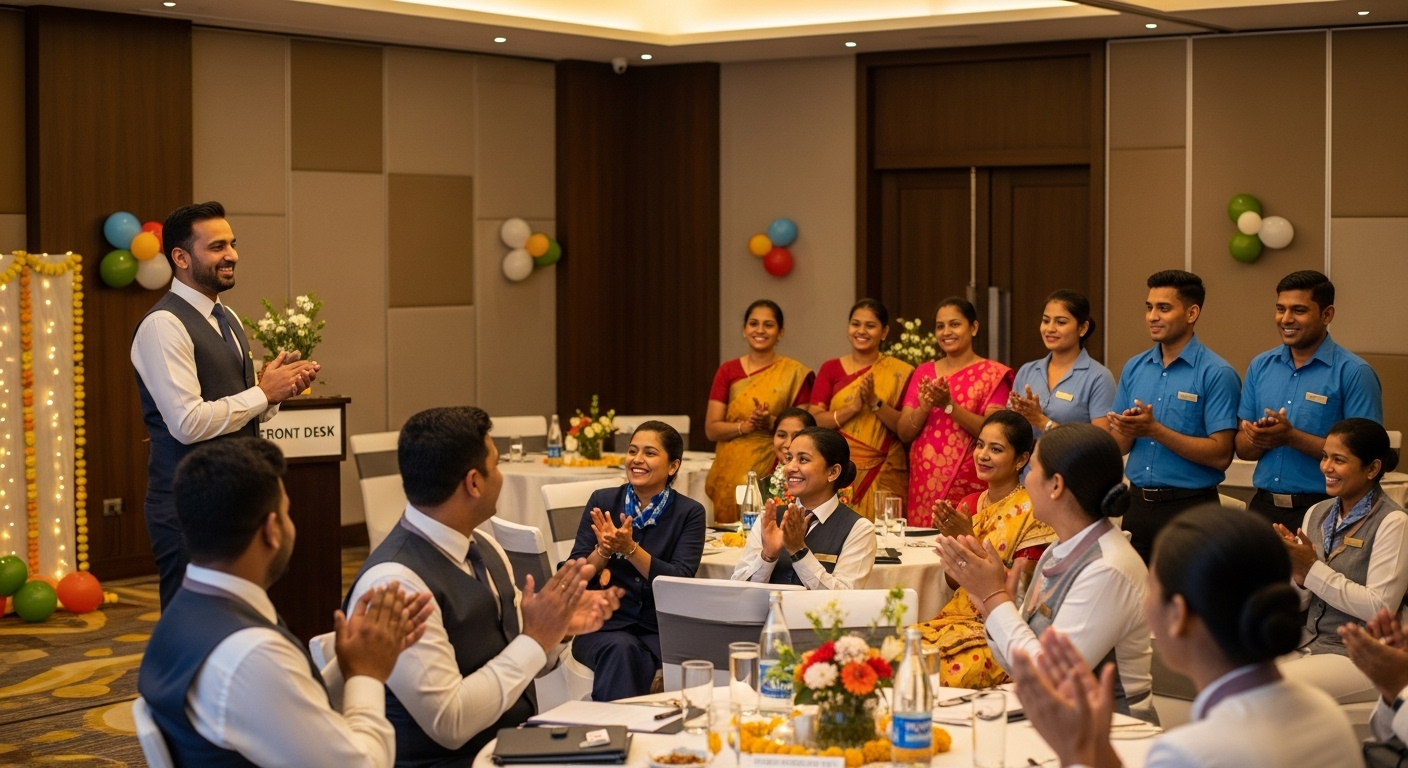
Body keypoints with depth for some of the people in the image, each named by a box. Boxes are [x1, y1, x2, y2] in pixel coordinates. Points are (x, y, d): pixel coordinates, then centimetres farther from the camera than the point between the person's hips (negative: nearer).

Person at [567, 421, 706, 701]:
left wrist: (630, 549, -23)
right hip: (604, 624, 1)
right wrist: (603, 551, -20)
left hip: (662, 629, -1)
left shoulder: (689, 513, 1)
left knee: (641, 662, -33)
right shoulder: (602, 502, 4)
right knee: (621, 650, -33)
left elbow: (681, 581, -12)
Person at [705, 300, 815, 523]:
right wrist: (745, 426, -16)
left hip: (774, 474, -2)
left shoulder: (795, 373, 0)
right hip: (731, 474, 2)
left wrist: (773, 423, -17)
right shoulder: (727, 371, 6)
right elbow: (711, 429, 1)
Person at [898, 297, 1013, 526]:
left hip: (968, 485, -4)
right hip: (924, 483, 4)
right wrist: (924, 408, -12)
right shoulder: (923, 372, 12)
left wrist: (950, 406, -20)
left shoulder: (993, 374, -1)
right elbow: (904, 433, 7)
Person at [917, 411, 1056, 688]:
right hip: (957, 616, 6)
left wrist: (970, 539, -18)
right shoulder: (969, 505, 10)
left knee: (952, 675, -33)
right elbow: (954, 581, 12)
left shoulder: (1031, 511, -8)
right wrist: (951, 537, -6)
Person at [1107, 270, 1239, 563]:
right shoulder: (1134, 368, 9)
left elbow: (1220, 455, -15)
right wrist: (1127, 431, -11)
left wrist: (1155, 430, -19)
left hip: (1189, 507, -5)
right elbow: (1118, 447, 11)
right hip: (1138, 503, 5)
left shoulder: (1216, 374, -9)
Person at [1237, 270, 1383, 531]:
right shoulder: (1260, 366, 7)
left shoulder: (1354, 373, -9)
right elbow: (1242, 448, 10)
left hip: (1321, 511, -4)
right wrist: (1260, 439, -13)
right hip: (1263, 506, 4)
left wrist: (1291, 437, -20)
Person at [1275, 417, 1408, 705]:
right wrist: (1297, 574, -12)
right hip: (1306, 646, 6)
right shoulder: (1317, 513, 7)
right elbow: (1300, 603, 11)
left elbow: (1379, 607, -18)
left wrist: (1312, 569, -17)